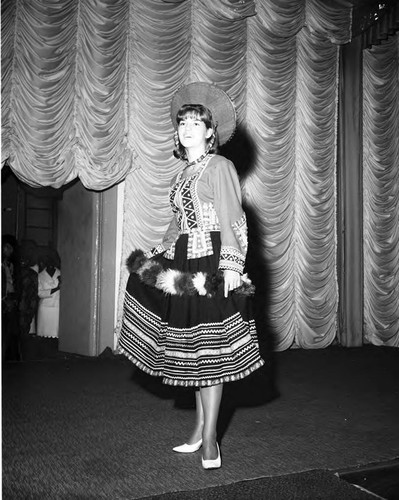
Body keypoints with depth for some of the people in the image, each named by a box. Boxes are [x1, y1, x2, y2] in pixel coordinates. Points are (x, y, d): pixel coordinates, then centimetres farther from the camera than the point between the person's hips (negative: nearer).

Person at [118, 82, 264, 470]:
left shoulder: (219, 167, -4)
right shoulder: (184, 172, 18)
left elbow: (232, 220, -12)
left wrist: (231, 264, -22)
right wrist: (160, 253, 19)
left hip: (212, 264, -7)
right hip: (183, 264, 8)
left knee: (211, 350, -4)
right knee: (192, 350, 10)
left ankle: (209, 438, 5)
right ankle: (199, 430, 22)